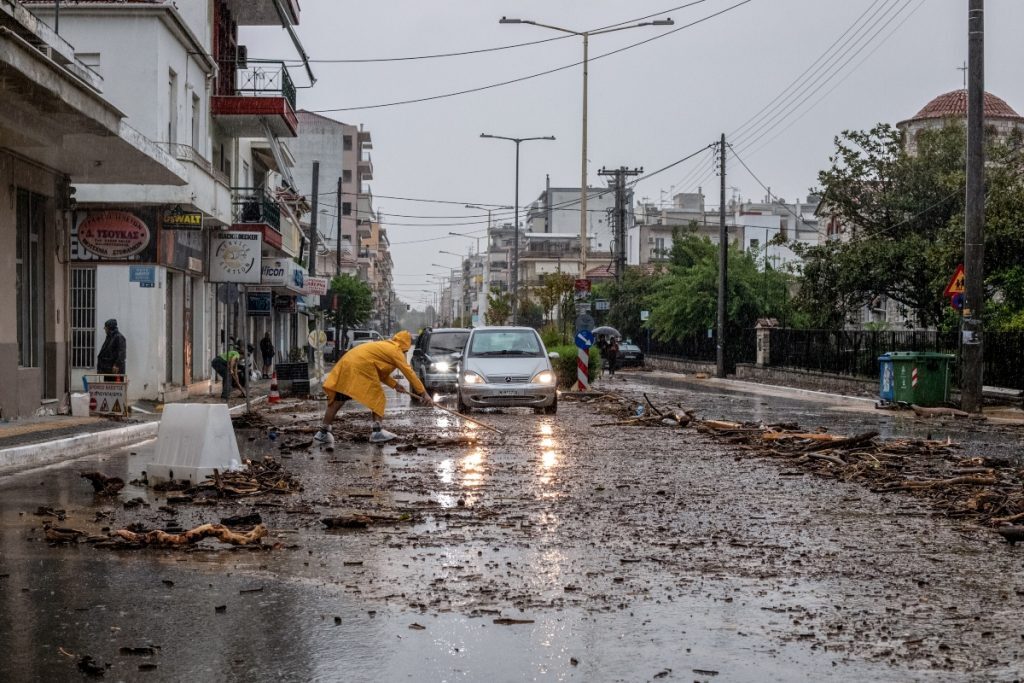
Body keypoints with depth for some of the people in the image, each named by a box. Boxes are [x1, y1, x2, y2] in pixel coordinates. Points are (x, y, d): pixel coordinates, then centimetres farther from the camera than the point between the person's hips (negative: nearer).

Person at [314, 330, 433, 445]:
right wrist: (424, 393, 5)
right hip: (361, 367, -8)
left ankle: (323, 433, 11)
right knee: (377, 399, 5)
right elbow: (410, 373, 3)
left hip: (346, 362, 8)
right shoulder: (396, 351, 5)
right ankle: (377, 432, -2)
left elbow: (380, 372, 33)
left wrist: (395, 385, 26)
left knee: (337, 400, 9)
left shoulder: (384, 346, 29)